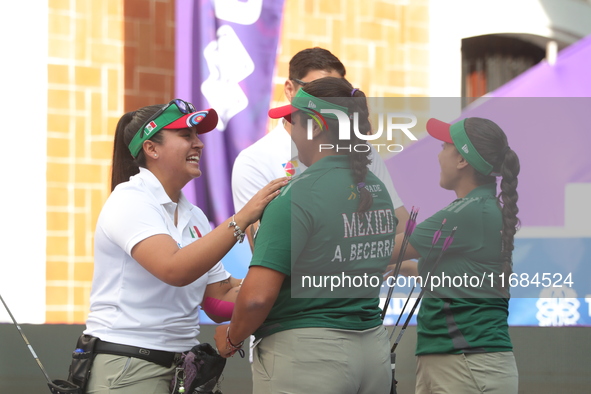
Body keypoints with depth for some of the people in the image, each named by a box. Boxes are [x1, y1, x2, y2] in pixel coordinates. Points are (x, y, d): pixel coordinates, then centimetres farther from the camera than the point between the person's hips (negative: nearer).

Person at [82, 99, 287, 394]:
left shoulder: (194, 217, 13)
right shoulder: (129, 200, -9)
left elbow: (219, 302, 10)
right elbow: (174, 270, -26)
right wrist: (242, 219, -25)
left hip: (181, 367, 7)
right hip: (128, 369, -7)